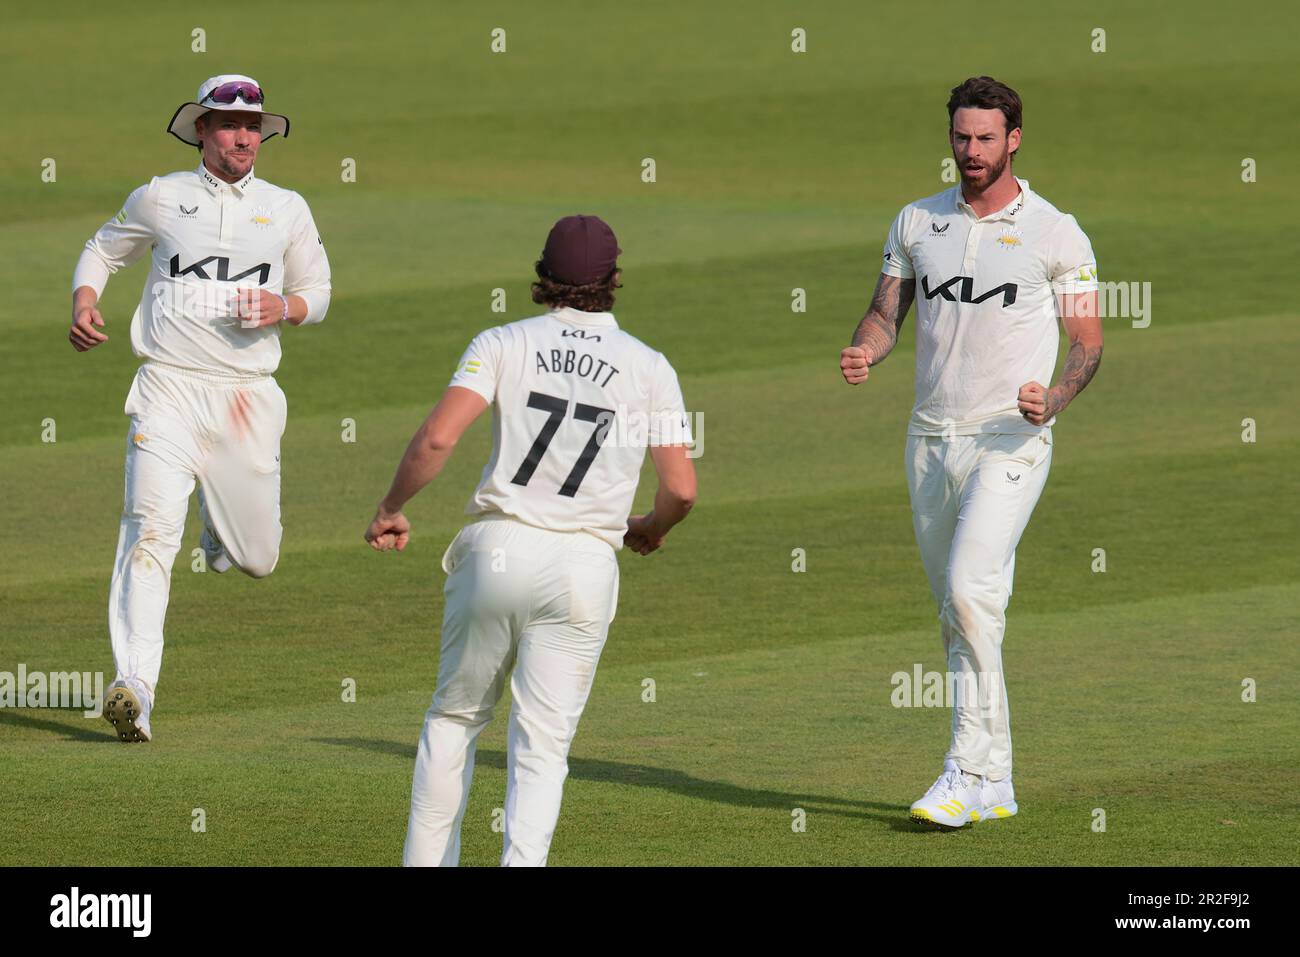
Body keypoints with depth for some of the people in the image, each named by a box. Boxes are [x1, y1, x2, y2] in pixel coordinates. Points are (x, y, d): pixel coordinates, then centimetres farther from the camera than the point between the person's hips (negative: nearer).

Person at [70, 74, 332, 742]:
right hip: (170, 388, -2)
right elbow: (103, 250, 22)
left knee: (256, 559, 8)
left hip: (248, 397, 2)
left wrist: (284, 307, -6)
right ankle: (134, 687, -26)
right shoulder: (160, 197, 8)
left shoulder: (287, 210, 11)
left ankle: (222, 527, 46)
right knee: (151, 531, -20)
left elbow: (317, 291, 18)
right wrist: (83, 306, 3)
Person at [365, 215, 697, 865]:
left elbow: (436, 439, -11)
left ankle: (428, 864, 17)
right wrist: (650, 530, 22)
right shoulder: (649, 367, 5)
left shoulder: (503, 344, 2)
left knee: (454, 717, 17)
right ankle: (521, 864, -18)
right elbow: (681, 489, 0)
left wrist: (391, 510, 4)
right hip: (586, 563, 0)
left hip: (497, 549, 0)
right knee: (542, 745, 1)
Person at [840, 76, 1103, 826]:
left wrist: (1054, 400, -20)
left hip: (1010, 441, -5)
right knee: (960, 616, 8)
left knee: (970, 589, -22)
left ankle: (968, 772, -20)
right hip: (932, 439, 6)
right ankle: (994, 784, 15)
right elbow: (887, 313, 12)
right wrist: (865, 352, -11)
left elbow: (1089, 340, 0)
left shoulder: (1054, 232, -2)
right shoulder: (918, 223, 11)